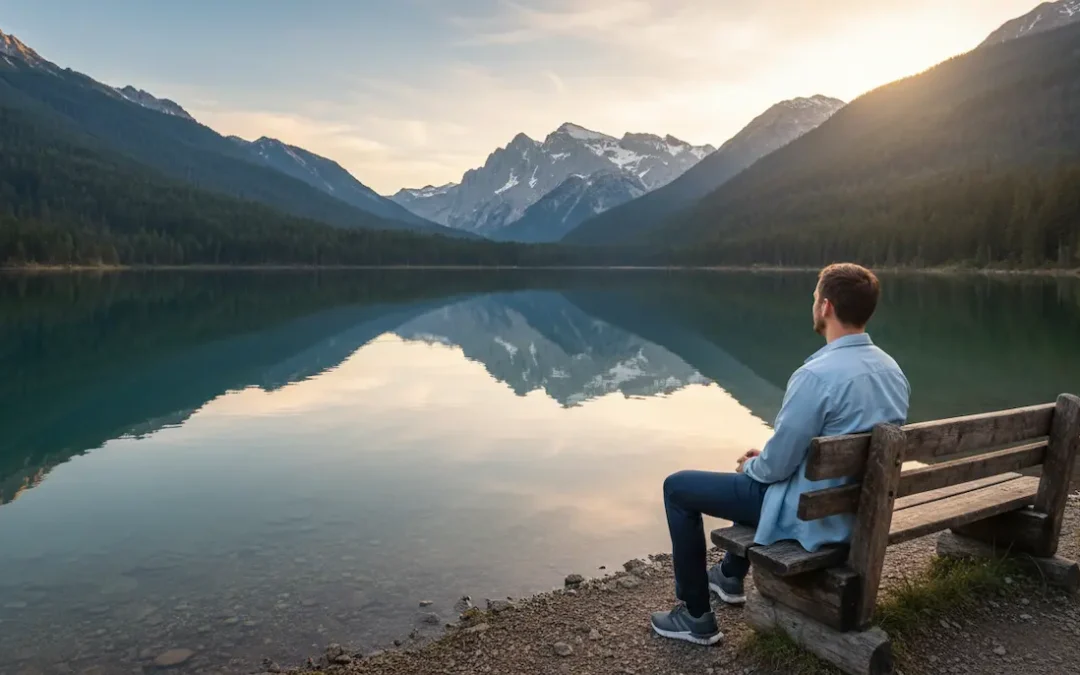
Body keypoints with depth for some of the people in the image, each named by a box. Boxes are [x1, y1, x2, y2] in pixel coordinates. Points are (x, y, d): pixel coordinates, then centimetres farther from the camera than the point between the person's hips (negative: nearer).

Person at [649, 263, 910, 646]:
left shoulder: (818, 374, -28)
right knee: (755, 471, 36)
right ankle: (730, 575, 49)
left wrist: (751, 466, 2)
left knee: (677, 488, 5)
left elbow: (777, 465, -22)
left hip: (808, 513, -9)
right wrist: (763, 459, 13)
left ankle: (696, 616, 14)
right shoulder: (892, 369, 1)